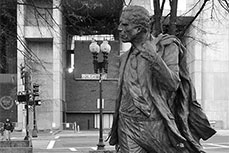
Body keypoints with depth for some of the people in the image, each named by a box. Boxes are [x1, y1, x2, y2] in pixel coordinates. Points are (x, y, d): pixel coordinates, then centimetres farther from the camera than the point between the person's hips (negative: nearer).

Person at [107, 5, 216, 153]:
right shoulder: (126, 58, 13)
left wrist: (155, 59, -29)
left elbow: (172, 84, -13)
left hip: (157, 127, -3)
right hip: (129, 126, 3)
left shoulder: (166, 47, -2)